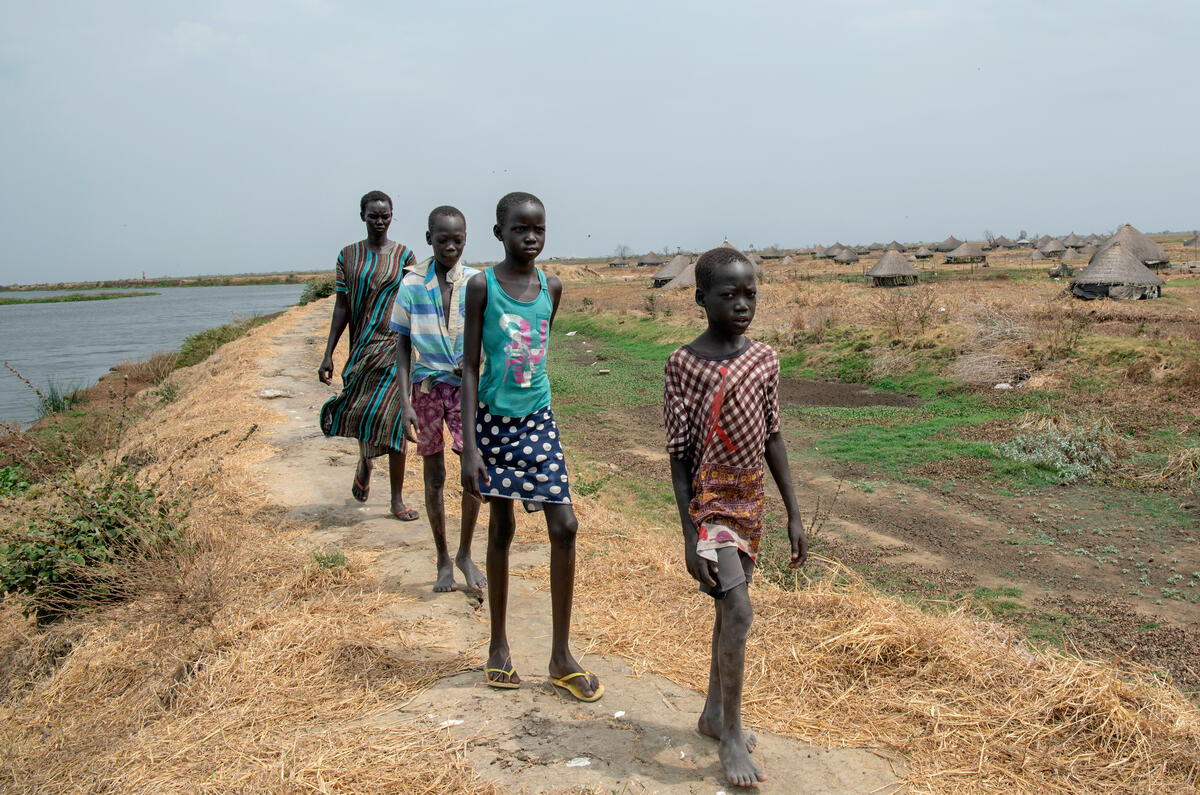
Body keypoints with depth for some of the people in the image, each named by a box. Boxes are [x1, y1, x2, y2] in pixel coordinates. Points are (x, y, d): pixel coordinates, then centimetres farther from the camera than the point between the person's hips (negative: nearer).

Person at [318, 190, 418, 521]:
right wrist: (328, 354, 1)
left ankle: (397, 499, 1)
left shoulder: (404, 255, 3)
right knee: (361, 413, 4)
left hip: (395, 345, -2)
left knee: (392, 418, -7)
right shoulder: (348, 256, 6)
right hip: (361, 346, 2)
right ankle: (364, 464, 40)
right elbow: (341, 307, 6)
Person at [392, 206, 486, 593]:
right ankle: (443, 560, 20)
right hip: (427, 386, 0)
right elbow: (403, 346, -1)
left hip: (465, 385, 0)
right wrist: (404, 402, -7)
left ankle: (465, 554, 11)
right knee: (434, 476, 7)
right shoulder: (412, 284, -4)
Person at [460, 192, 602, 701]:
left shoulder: (551, 288, 4)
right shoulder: (482, 286, -7)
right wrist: (470, 446, -13)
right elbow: (470, 367, -8)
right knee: (501, 529, 8)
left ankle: (561, 655, 9)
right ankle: (499, 644, 26)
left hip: (538, 419, 3)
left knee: (564, 527, -4)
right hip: (494, 420, -3)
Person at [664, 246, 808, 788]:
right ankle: (731, 735, 4)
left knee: (729, 608, 16)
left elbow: (771, 437, 8)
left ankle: (714, 713, 33)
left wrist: (793, 515, 7)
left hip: (751, 499, 6)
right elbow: (678, 453, -12)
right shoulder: (685, 363, -13)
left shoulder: (765, 357, 2)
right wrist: (690, 534, -14)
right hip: (710, 500, -6)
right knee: (738, 613, -13)